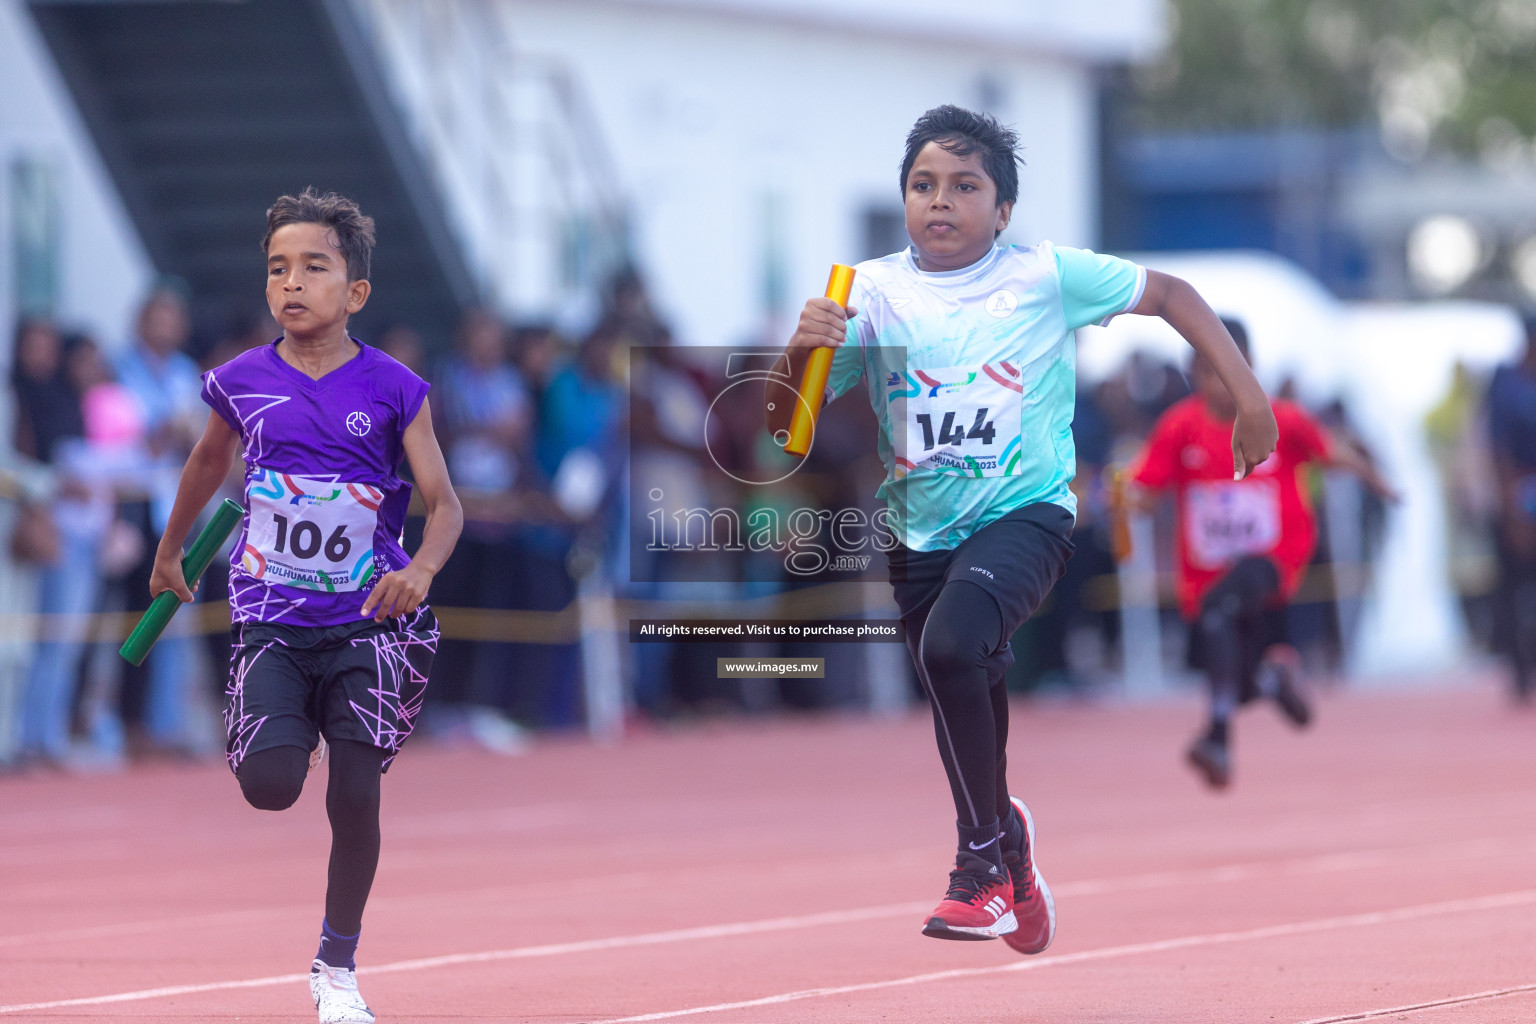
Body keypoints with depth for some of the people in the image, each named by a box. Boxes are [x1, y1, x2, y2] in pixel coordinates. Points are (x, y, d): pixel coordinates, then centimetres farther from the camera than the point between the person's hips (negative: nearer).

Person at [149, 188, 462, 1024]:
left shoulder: (393, 389, -7)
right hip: (270, 620, 1)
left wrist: (422, 567, -27)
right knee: (269, 787, -16)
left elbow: (445, 503, -6)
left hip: (366, 619, -1)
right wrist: (169, 553, 32)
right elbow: (208, 462, 21)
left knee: (354, 794, -4)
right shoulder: (241, 382, 0)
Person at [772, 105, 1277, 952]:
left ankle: (986, 849, -14)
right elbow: (784, 421, -5)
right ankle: (1011, 873, 40)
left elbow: (1170, 295, 5)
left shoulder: (1047, 276, -8)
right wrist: (802, 351, -26)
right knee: (968, 707, 14)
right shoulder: (875, 293, -2)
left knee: (950, 644, -31)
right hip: (922, 531, 4)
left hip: (1023, 512, -4)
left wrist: (1250, 400, 1)